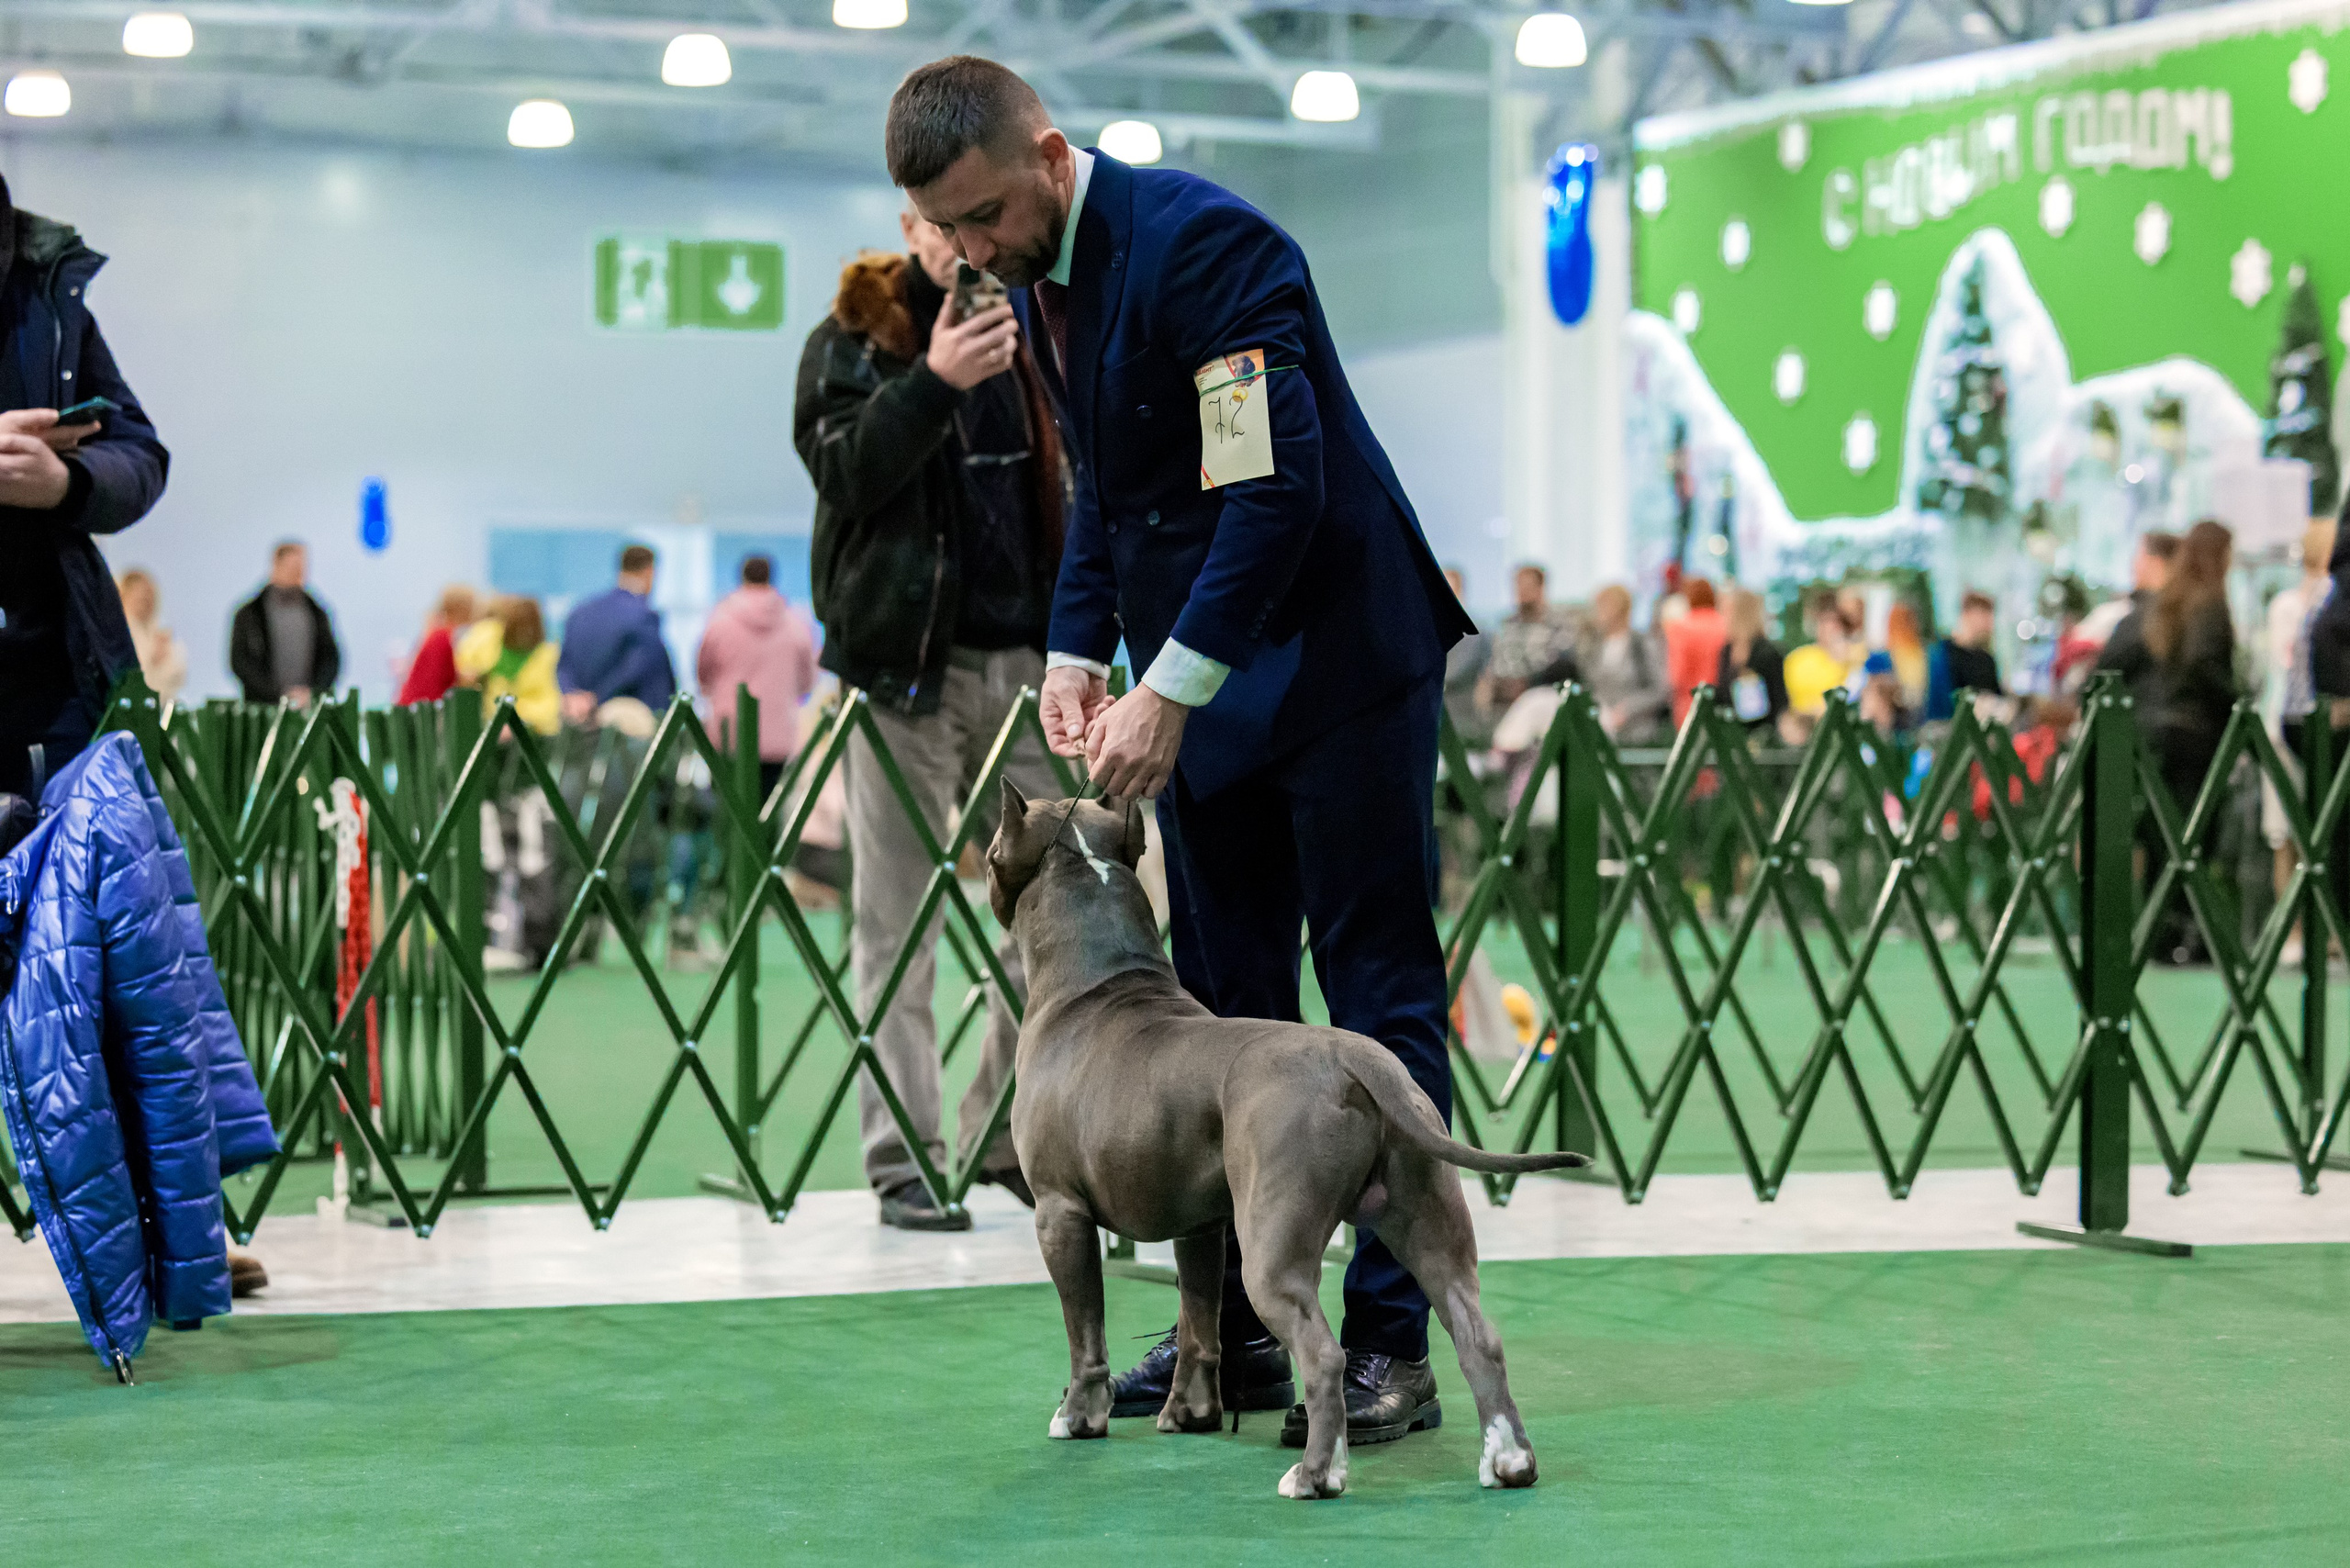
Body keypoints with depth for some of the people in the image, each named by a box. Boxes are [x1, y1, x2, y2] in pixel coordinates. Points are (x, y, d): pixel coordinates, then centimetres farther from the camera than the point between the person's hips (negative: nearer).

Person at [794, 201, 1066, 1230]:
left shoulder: (1028, 330, 15)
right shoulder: (853, 335, -1)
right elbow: (842, 470, -18)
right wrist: (932, 381, -32)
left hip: (1020, 661, 5)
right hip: (906, 662, -5)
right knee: (898, 917, -2)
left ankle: (1004, 1133, 16)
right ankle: (903, 1163, 3)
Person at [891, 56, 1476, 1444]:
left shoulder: (1201, 241, -21)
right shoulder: (1036, 273, 6)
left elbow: (1277, 488, -25)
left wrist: (1169, 688, -25)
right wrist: (1082, 648, 4)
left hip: (1336, 655, -8)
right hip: (1193, 670, 8)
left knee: (1381, 995, -4)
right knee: (1225, 1004, 9)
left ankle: (1392, 1346, -1)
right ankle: (1238, 1328, 14)